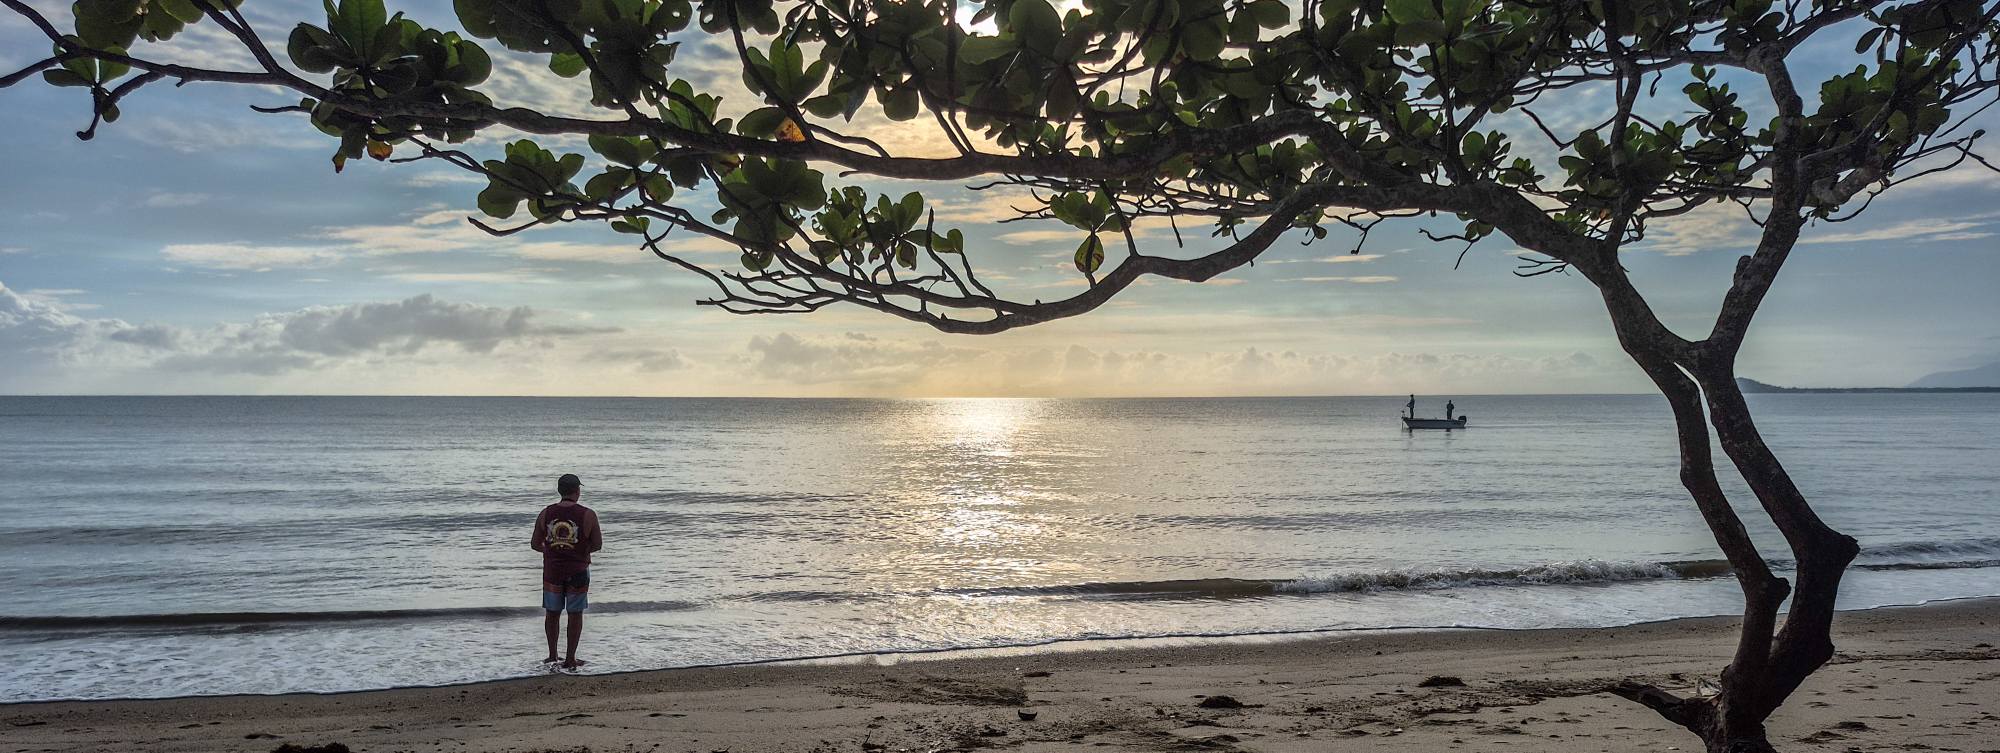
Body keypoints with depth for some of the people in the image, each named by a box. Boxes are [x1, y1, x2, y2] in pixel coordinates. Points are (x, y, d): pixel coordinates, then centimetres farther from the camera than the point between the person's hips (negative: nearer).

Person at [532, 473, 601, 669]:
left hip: (552, 571, 3)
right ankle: (570, 660, 13)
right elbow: (597, 545, -7)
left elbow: (535, 544, 2)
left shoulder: (546, 513, -4)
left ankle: (552, 656, 23)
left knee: (552, 613, 16)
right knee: (575, 614, 9)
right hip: (577, 572, -2)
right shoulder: (587, 515, -12)